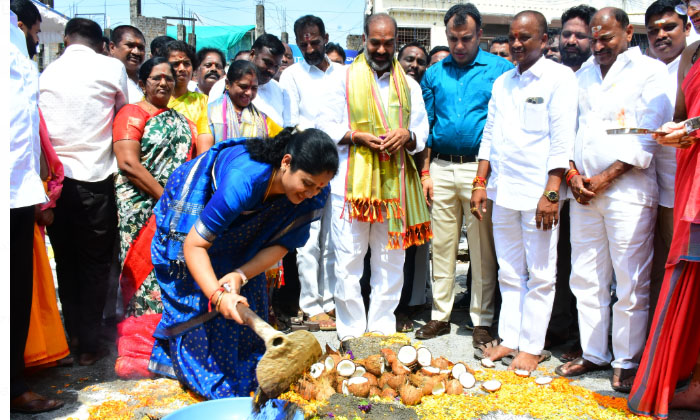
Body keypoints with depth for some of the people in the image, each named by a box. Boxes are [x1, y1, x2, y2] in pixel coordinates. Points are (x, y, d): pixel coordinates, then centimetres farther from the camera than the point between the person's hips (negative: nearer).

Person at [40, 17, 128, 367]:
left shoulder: (46, 72, 7)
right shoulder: (112, 68, 0)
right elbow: (124, 113, 12)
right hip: (94, 178, -3)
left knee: (65, 260, 17)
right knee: (95, 263, 8)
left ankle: (73, 332, 29)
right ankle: (89, 343, 12)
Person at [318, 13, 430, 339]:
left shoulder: (409, 85, 17)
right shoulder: (343, 79, 8)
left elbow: (422, 131, 14)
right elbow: (326, 126, 3)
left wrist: (407, 135, -9)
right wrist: (359, 136, -14)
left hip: (395, 182, 3)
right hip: (351, 181, -3)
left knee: (391, 261, 7)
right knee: (348, 260, -2)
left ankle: (382, 330, 19)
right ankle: (351, 334, 10)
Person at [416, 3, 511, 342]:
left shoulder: (500, 69, 1)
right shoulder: (435, 73, 12)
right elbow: (426, 125, 13)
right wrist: (425, 172, 6)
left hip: (480, 168, -3)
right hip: (441, 168, 3)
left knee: (482, 249, 3)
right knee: (441, 246, 9)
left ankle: (481, 320, 16)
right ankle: (440, 315, 21)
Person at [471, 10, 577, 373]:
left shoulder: (559, 78, -4)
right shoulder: (502, 82, 15)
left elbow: (562, 141, -11)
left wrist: (551, 194, -17)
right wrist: (480, 184, 9)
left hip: (538, 192, -6)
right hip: (503, 191, 6)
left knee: (540, 275, 2)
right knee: (509, 272, 12)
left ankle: (532, 346, 12)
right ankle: (509, 338, 22)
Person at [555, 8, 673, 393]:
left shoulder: (651, 72, 1)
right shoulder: (583, 75, 18)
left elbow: (647, 138, -7)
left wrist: (604, 179, -11)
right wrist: (573, 173, -1)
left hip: (627, 189, -5)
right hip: (584, 189, 5)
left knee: (630, 283, -1)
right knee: (585, 278, 8)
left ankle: (627, 362, 12)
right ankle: (593, 353, 20)